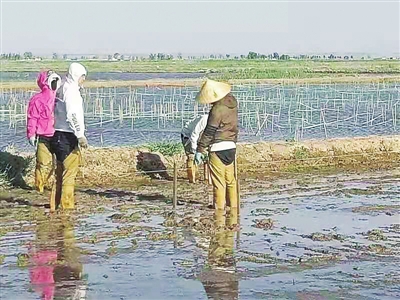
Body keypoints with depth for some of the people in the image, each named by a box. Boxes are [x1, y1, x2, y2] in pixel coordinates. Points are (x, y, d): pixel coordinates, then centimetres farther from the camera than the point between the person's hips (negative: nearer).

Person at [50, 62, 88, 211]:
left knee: (60, 172, 14)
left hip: (58, 135, 9)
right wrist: (80, 135, -22)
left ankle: (55, 204, 17)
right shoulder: (71, 90, -12)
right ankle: (67, 205, -4)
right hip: (68, 137, -9)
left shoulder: (62, 89, 15)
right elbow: (73, 115, -21)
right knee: (70, 172, -5)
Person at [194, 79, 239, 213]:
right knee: (231, 180, 15)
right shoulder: (232, 103, 3)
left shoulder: (217, 109, -18)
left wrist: (200, 150, -12)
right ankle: (233, 206, 22)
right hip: (231, 146, 8)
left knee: (219, 181, 1)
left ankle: (219, 207, 7)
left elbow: (209, 131, -16)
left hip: (218, 148, -8)